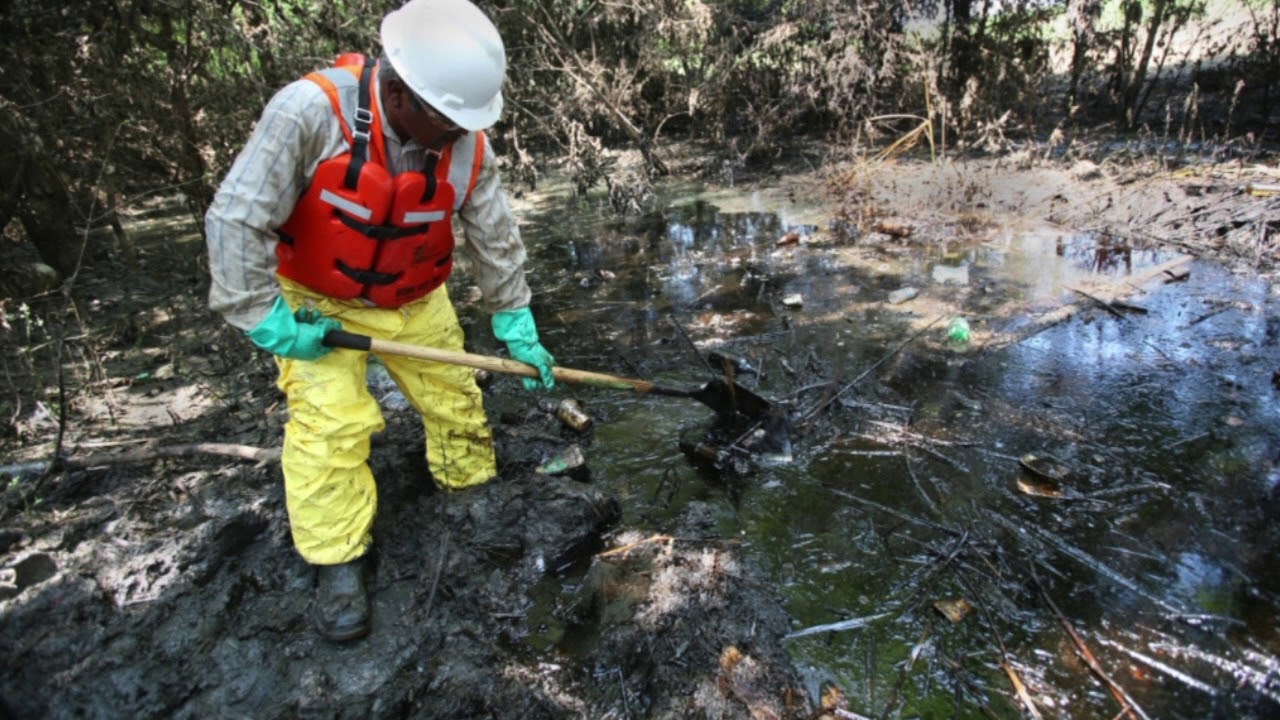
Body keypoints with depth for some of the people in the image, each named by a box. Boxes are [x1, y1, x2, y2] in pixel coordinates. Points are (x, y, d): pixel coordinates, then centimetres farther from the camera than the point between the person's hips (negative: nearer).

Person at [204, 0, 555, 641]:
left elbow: (495, 238, -6)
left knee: (455, 399, 11)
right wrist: (267, 321, -23)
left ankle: (473, 488, 40)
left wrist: (518, 329, -2)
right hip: (316, 300, -3)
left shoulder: (467, 143, -19)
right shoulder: (310, 111, -31)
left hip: (417, 301, 4)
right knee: (331, 421, -13)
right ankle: (337, 564, 6)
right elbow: (236, 219, -25)